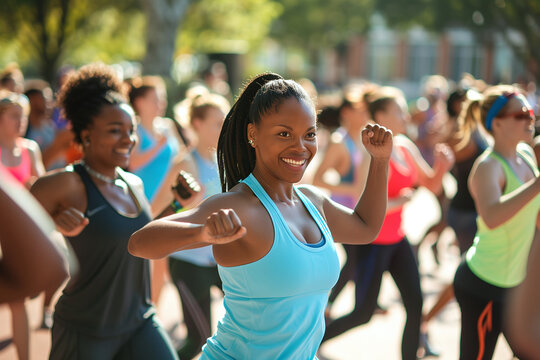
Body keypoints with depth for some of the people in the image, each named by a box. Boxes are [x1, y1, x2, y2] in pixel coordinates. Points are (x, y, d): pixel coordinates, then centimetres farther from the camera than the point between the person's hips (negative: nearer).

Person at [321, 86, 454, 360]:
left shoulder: (405, 146, 4)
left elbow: (432, 185, 11)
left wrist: (441, 167, -9)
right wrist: (400, 201, -17)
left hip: (397, 240, 8)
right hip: (373, 243, -7)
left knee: (415, 306, 2)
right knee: (363, 313, 2)